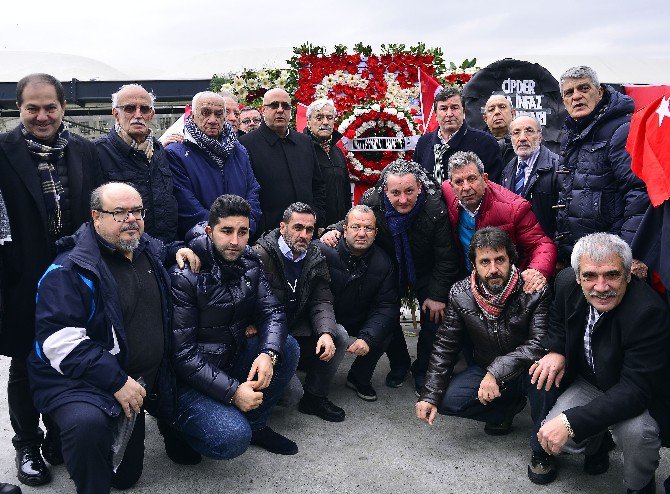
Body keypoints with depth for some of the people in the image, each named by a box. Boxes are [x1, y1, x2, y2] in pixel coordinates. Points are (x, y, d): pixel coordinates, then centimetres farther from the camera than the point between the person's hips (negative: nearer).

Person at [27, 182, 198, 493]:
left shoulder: (151, 251, 7)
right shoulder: (70, 269, -15)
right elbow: (59, 340, -22)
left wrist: (180, 251, 7)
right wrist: (117, 381, -26)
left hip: (147, 379, 6)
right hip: (82, 379, -6)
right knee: (87, 422, -35)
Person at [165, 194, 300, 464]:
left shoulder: (249, 263, 1)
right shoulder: (184, 277, -21)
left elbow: (272, 311, -2)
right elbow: (182, 353, -22)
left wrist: (268, 354, -23)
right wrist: (232, 391, -26)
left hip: (231, 359, 7)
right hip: (188, 378, -7)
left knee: (287, 347, -10)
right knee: (233, 439, -26)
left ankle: (255, 424, 7)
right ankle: (176, 425, 6)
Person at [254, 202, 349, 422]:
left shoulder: (315, 258, 2)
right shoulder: (261, 255, -17)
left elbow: (321, 301, -2)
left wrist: (326, 332, -23)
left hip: (298, 328, 6)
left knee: (339, 336, -14)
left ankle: (316, 396, 3)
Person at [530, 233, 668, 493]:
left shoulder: (649, 311, -33)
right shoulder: (567, 282, -15)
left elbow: (637, 389, -34)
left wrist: (571, 421, -40)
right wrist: (555, 351, -12)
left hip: (637, 395, -4)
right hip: (586, 382, 4)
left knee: (636, 431, -34)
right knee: (557, 439, -16)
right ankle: (598, 442, 20)